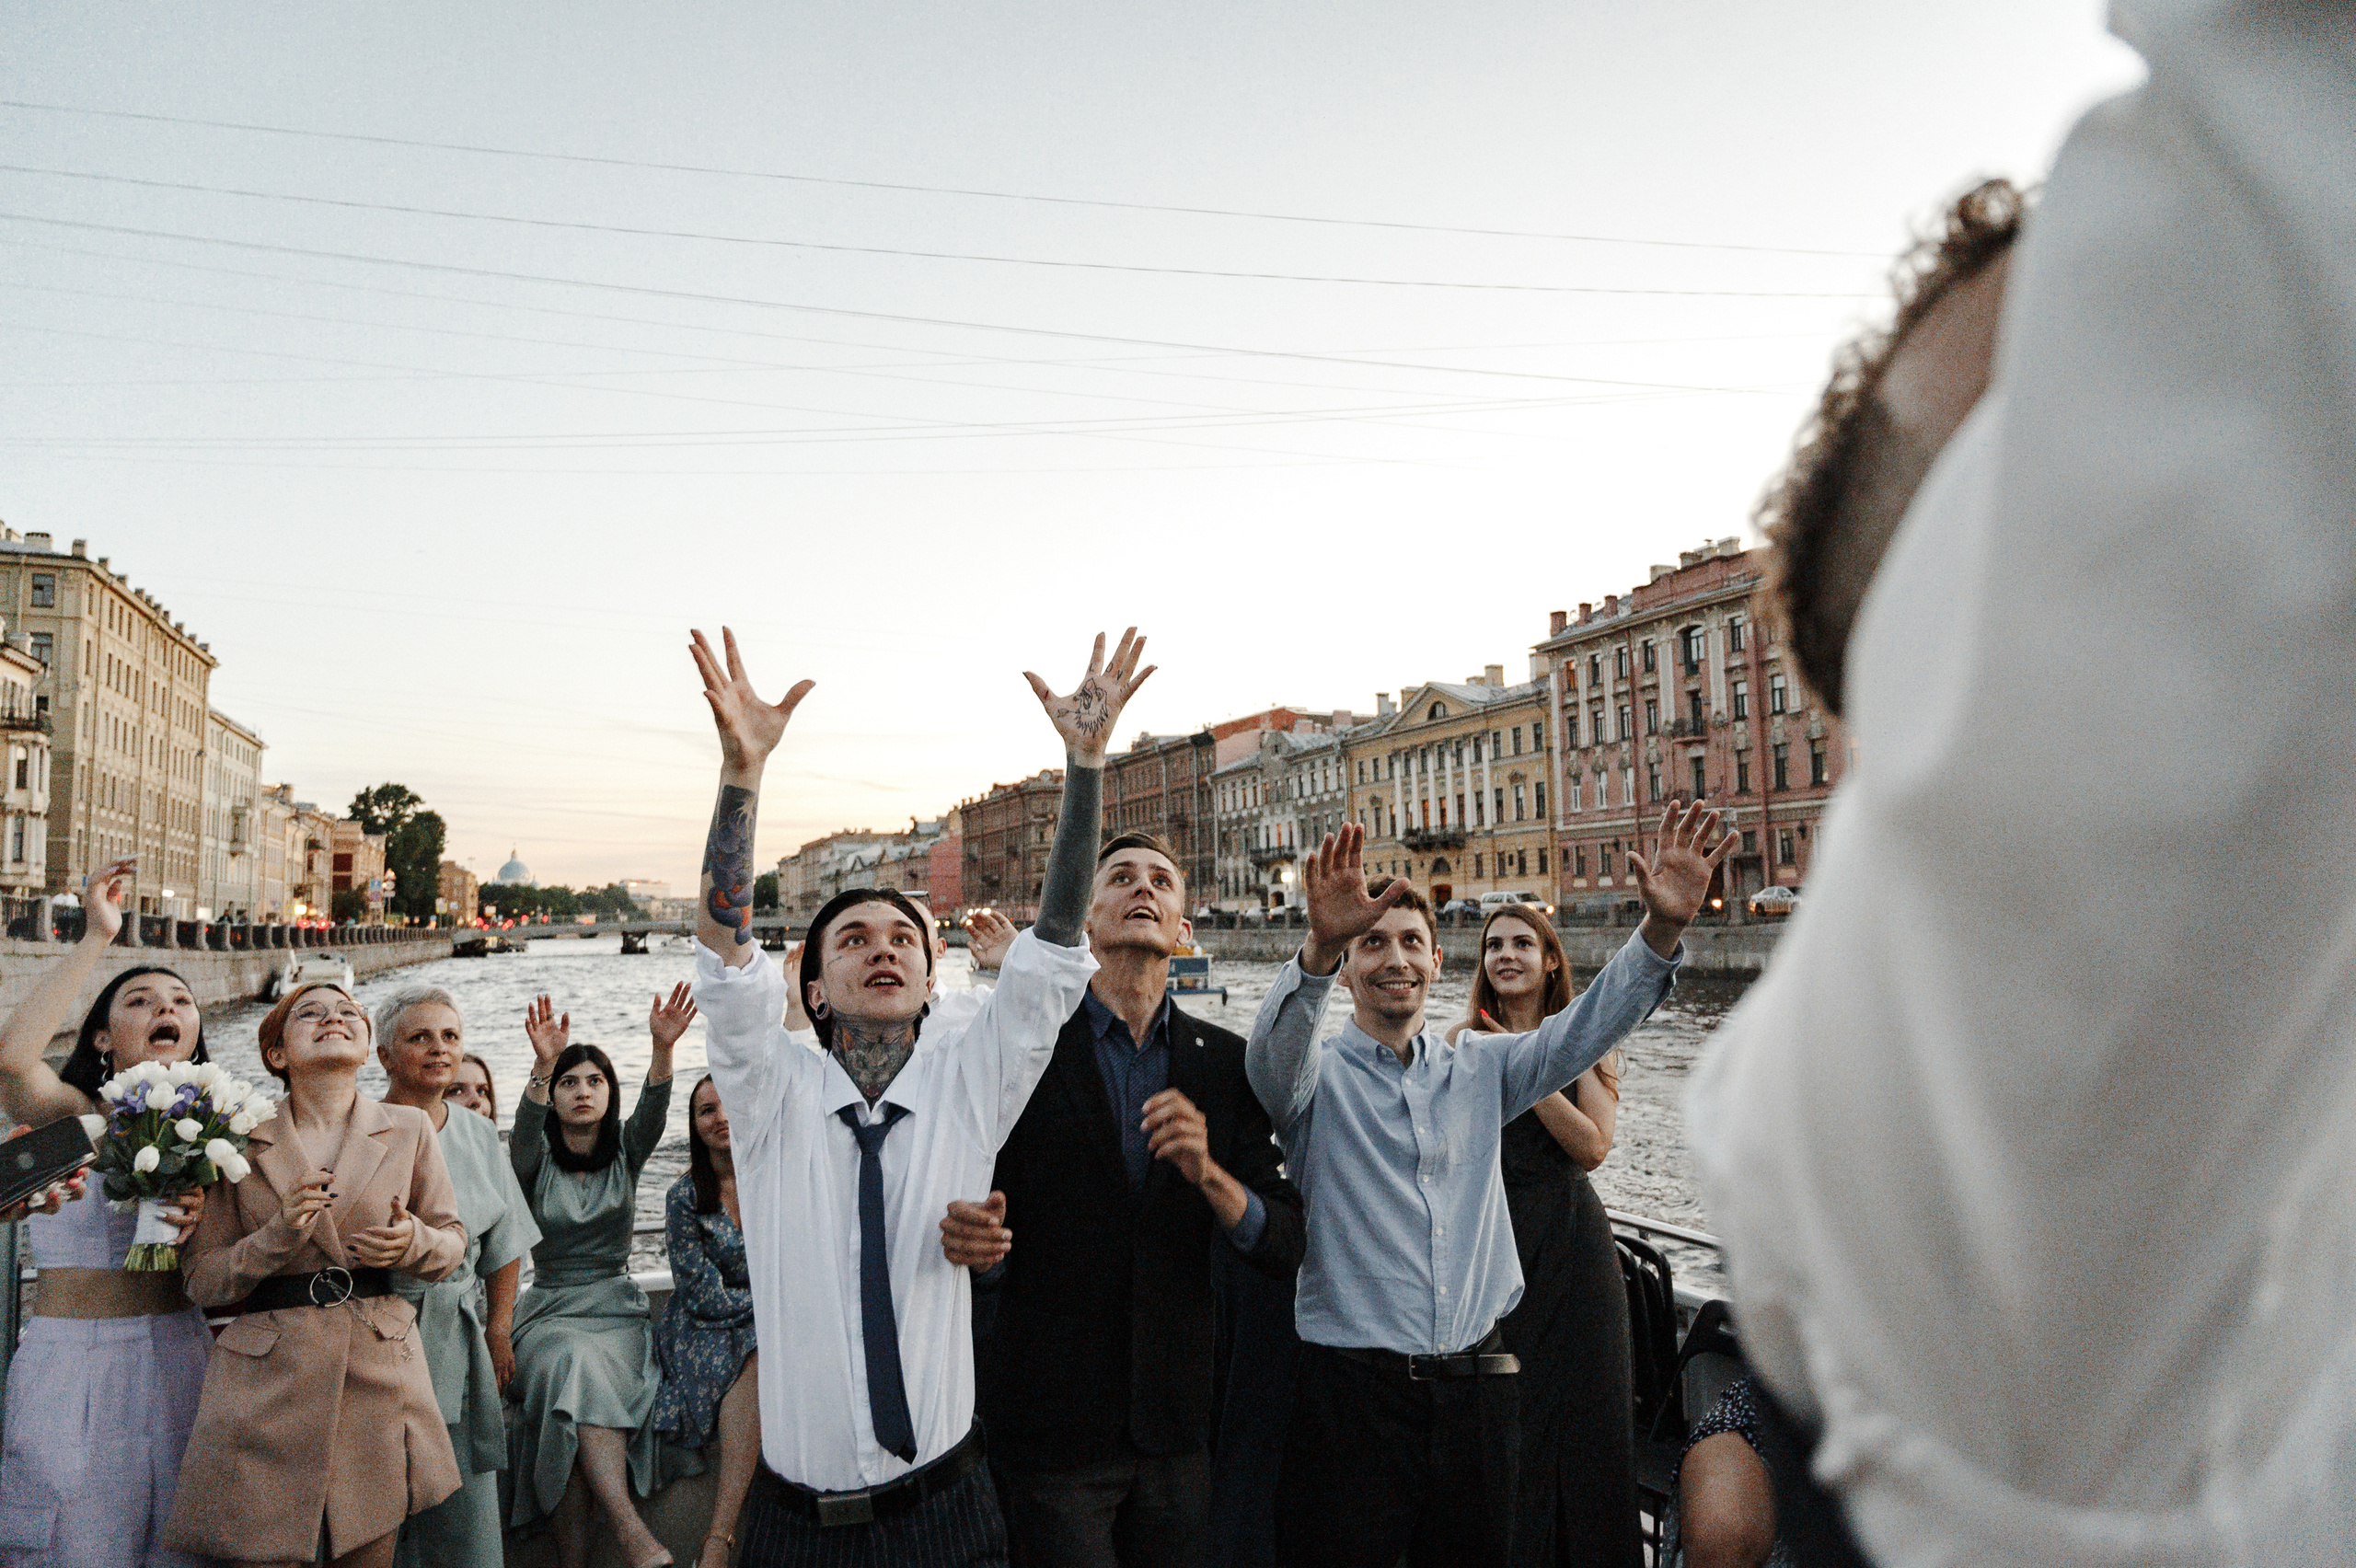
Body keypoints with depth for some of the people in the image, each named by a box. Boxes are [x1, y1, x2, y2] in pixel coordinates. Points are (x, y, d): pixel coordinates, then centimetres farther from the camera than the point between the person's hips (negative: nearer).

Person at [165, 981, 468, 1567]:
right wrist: (278, 1237, -15)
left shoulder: (409, 1129, 4)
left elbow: (453, 1239, 12)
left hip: (380, 1374, 1)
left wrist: (414, 1243, -10)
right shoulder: (240, 1141, 1)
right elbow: (202, 1280, 2)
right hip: (266, 1381, -1)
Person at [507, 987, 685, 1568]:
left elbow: (651, 1114, -13)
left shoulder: (624, 1153, 8)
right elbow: (524, 1130, -19)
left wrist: (662, 1047, -33)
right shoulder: (536, 1159, 5)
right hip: (550, 1310, -1)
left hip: (618, 1310, 1)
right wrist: (543, 1066, -39)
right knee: (575, 1365, -33)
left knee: (582, 1377, -31)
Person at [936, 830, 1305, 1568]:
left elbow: (1284, 1249, -2)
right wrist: (967, 1232, -22)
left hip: (1177, 1421, 3)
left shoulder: (1228, 1063, 1)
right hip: (1050, 1421, -3)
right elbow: (986, 1206, 1)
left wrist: (1208, 1172, -20)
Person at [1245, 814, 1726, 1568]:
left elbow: (1585, 1027, 1)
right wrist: (1320, 946, -42)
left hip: (1476, 1389, 4)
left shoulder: (1480, 1071, 12)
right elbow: (1274, 1052, -22)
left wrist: (1662, 929, -16)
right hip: (1352, 1391, -3)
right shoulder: (1316, 1076, 0)